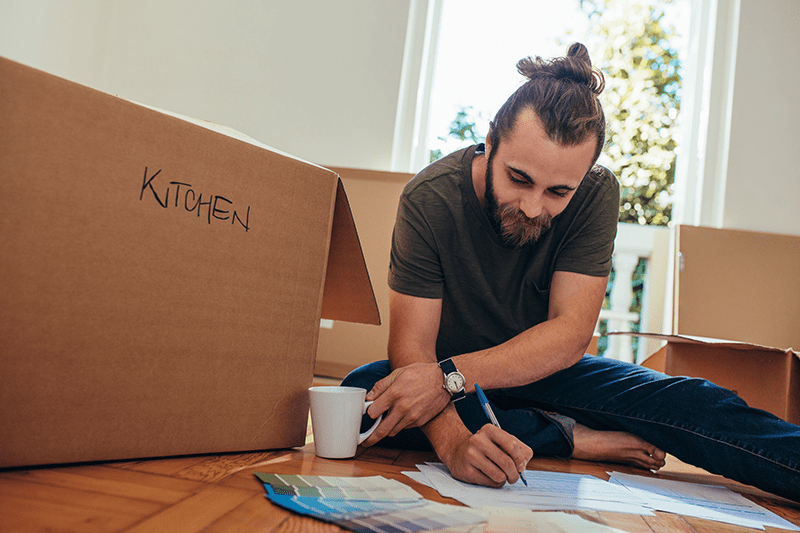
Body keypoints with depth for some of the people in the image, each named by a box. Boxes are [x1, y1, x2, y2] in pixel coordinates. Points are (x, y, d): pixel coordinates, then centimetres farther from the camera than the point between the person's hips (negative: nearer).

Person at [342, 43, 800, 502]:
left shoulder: (597, 194, -17)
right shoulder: (430, 199, -23)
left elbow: (570, 335, -22)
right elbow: (412, 347, -25)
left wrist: (450, 377, -36)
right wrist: (454, 441, -46)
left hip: (548, 374, 1)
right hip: (450, 376, 0)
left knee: (694, 402, -22)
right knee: (361, 392, -32)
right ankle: (573, 438, -25)